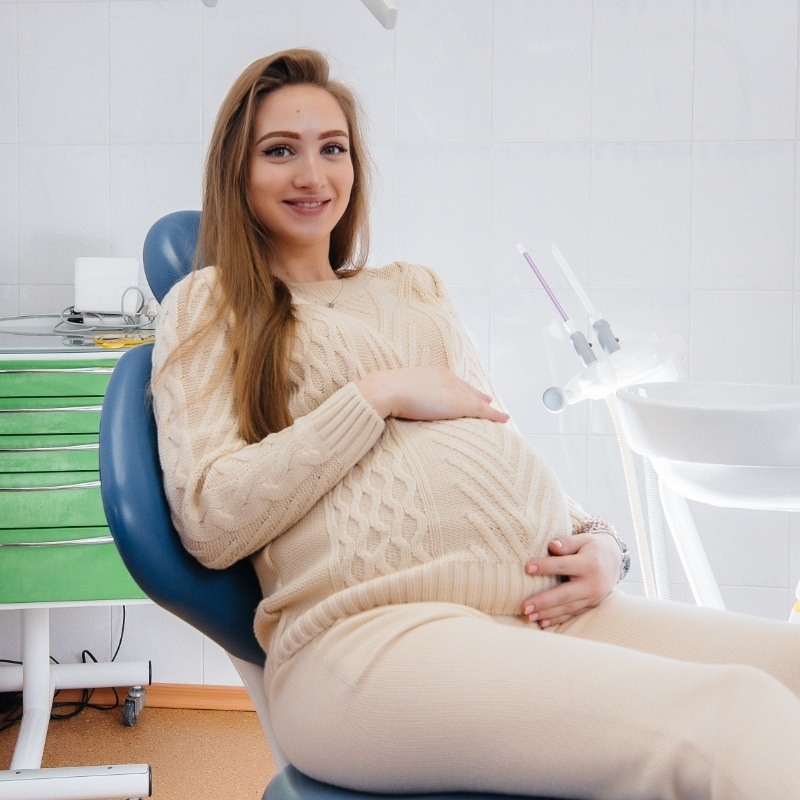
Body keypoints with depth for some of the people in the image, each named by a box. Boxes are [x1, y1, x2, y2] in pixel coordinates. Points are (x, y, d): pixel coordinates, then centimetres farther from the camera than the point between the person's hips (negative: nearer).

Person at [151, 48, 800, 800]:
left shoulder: (416, 290, 29)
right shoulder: (209, 304, 13)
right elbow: (209, 520, -1)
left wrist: (596, 541, 4)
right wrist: (379, 397, -4)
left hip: (548, 611, 6)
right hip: (371, 629, -6)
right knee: (736, 718, -30)